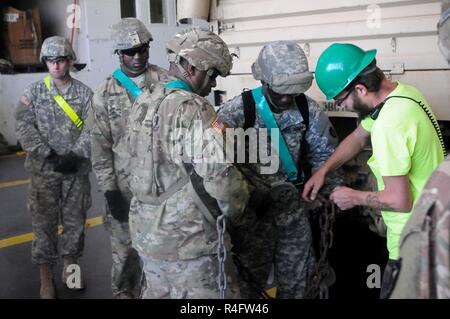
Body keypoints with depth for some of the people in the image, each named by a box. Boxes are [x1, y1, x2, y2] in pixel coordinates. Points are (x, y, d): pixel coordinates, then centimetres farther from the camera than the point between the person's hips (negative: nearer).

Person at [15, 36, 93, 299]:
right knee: (44, 221, 3)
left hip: (76, 169, 1)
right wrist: (49, 155, -14)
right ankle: (46, 277, 16)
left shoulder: (84, 93, 2)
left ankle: (71, 267, 29)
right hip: (44, 169, 0)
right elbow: (25, 126, -5)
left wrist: (75, 156, -16)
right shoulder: (33, 92, 2)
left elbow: (91, 129, -5)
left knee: (75, 218, 10)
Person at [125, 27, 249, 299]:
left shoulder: (142, 103, 7)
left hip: (146, 232, 8)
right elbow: (219, 175, -23)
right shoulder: (193, 109, -19)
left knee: (156, 293, 22)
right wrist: (236, 209, -4)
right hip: (188, 240, -8)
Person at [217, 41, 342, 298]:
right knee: (250, 280, 11)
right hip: (254, 210, -3)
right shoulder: (239, 110, -15)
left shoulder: (309, 110, -3)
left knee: (298, 281, 17)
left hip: (294, 209, 4)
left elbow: (324, 154, 10)